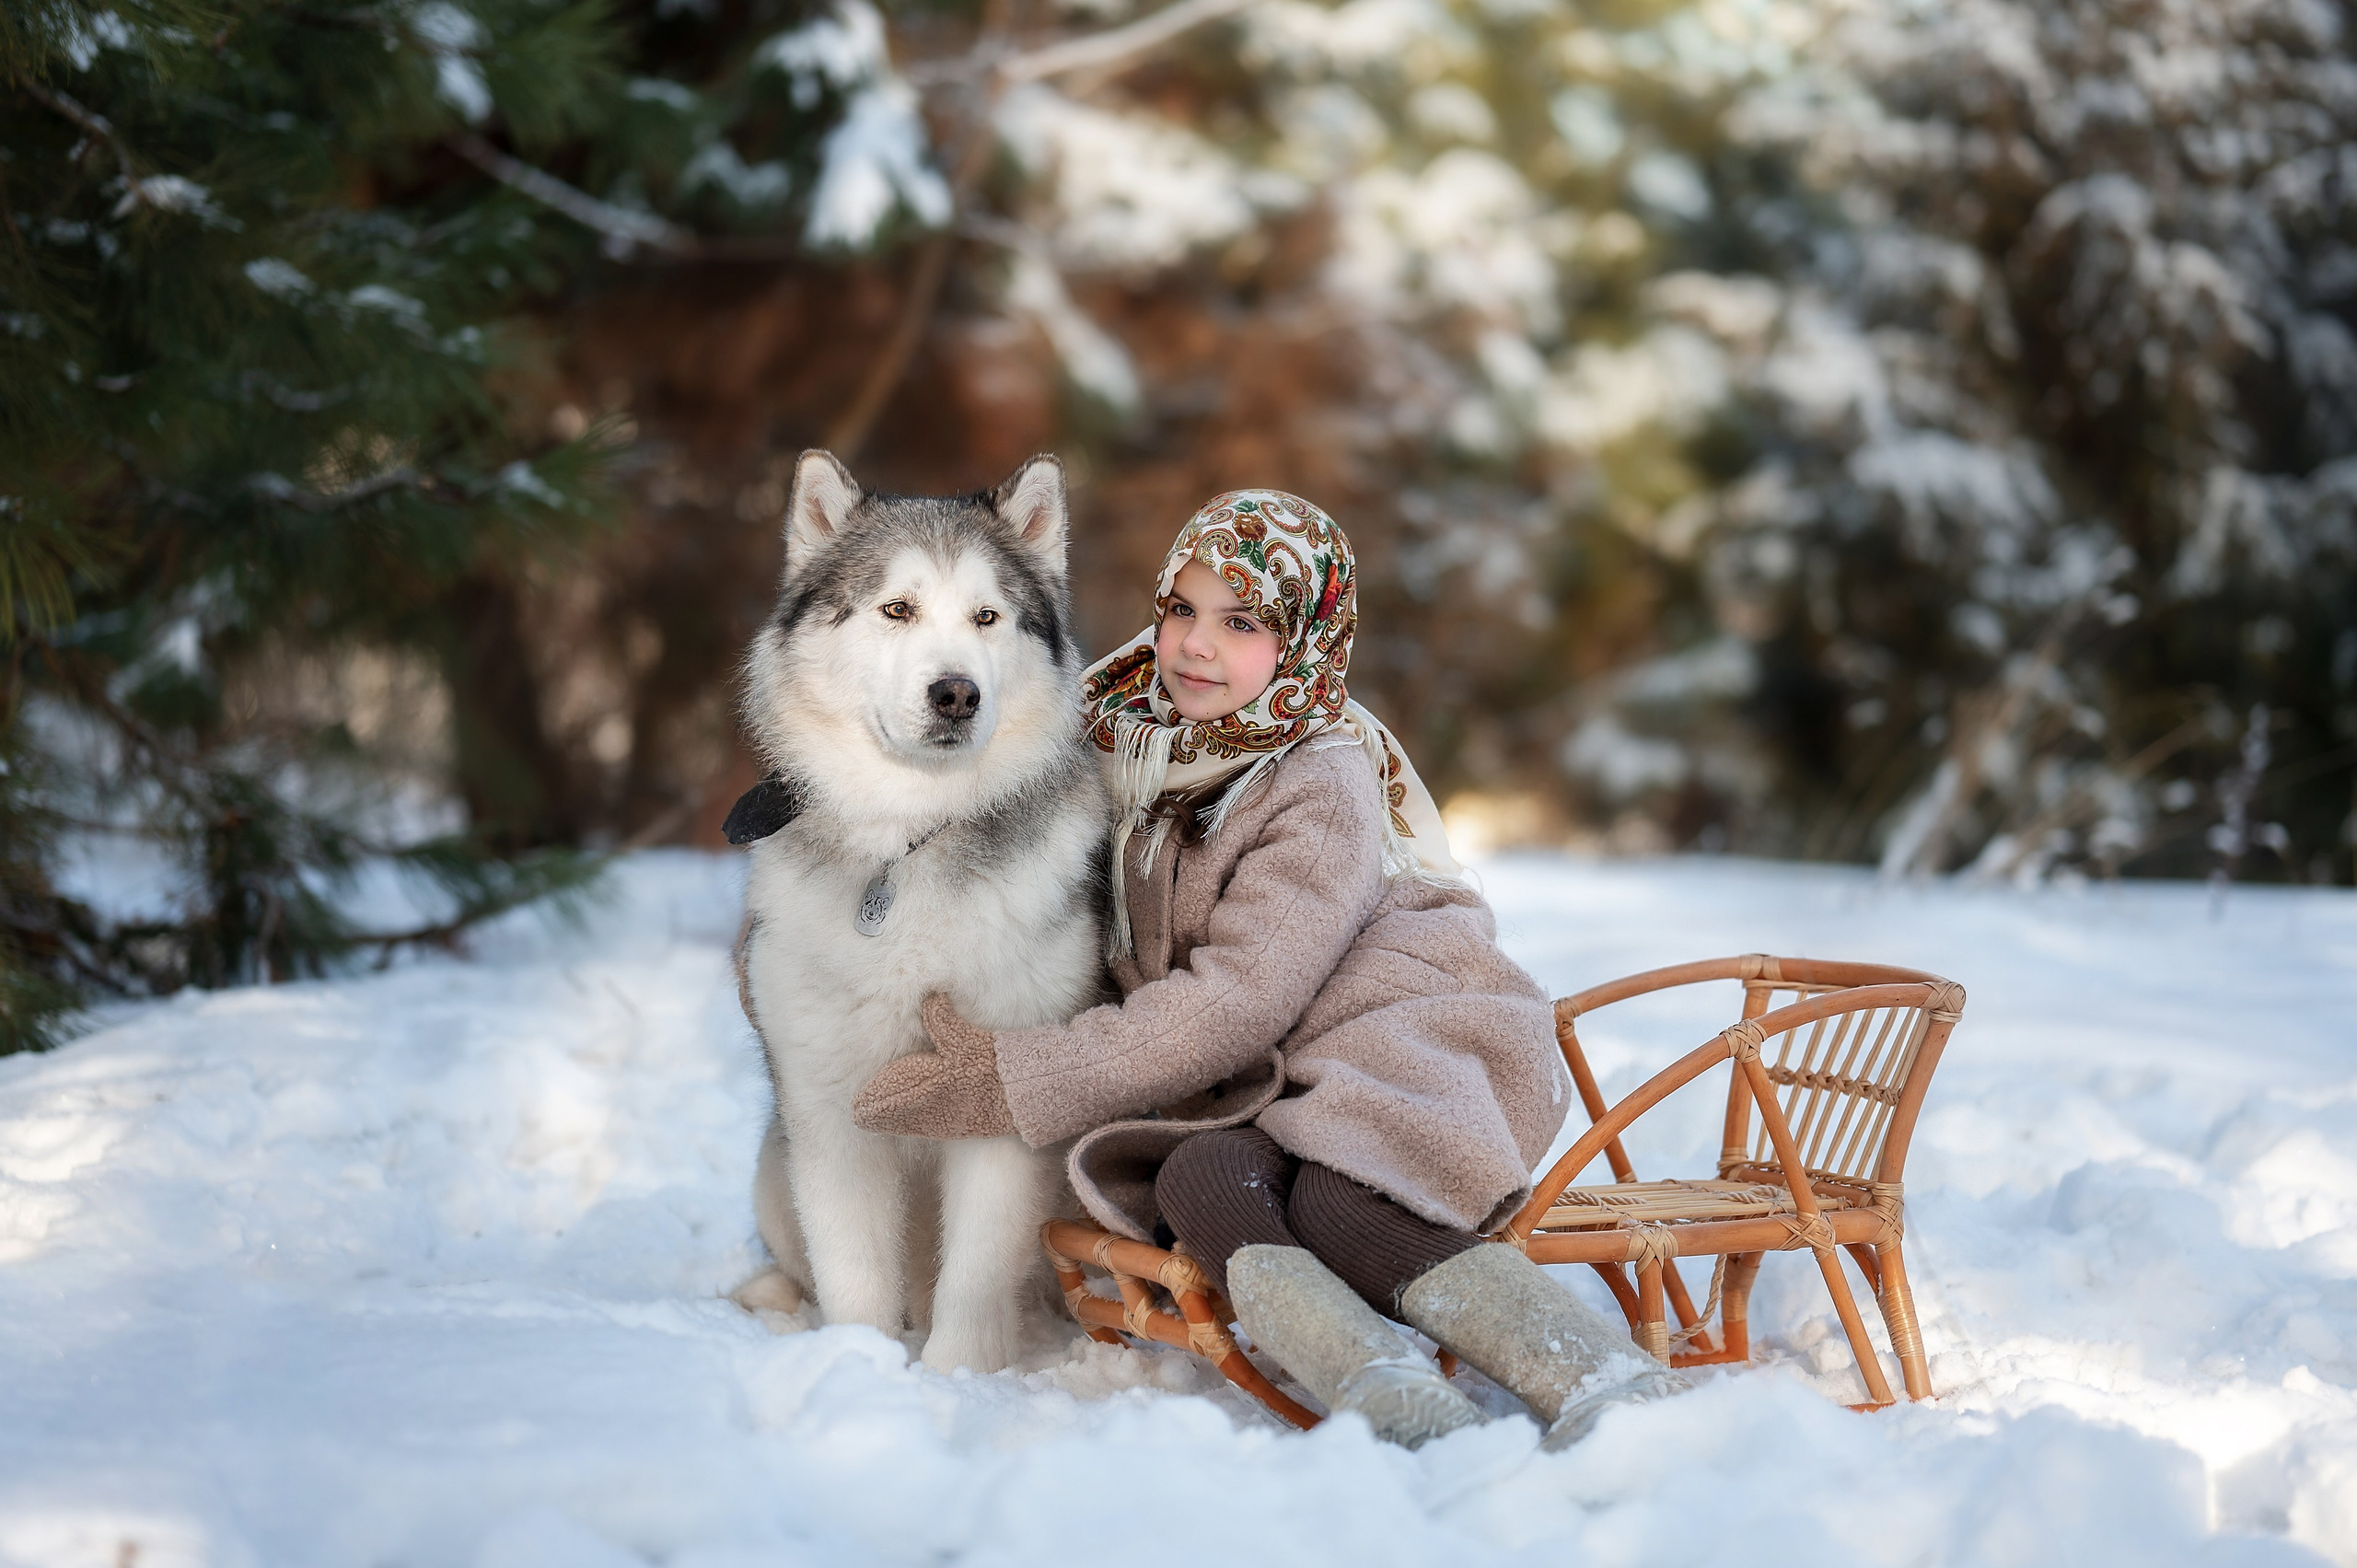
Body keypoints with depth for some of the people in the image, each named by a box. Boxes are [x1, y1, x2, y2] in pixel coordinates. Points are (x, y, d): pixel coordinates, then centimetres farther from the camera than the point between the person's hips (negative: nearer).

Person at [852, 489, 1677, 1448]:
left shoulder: (1326, 791, -14)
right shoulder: (1125, 739, 6)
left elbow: (1238, 1004, -22)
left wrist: (1014, 1084, -23)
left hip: (1393, 1045, -5)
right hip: (1231, 1097, 5)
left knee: (1334, 1200, -36)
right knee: (1197, 1182, -31)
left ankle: (1605, 1384, -37)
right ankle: (1374, 1383, -54)